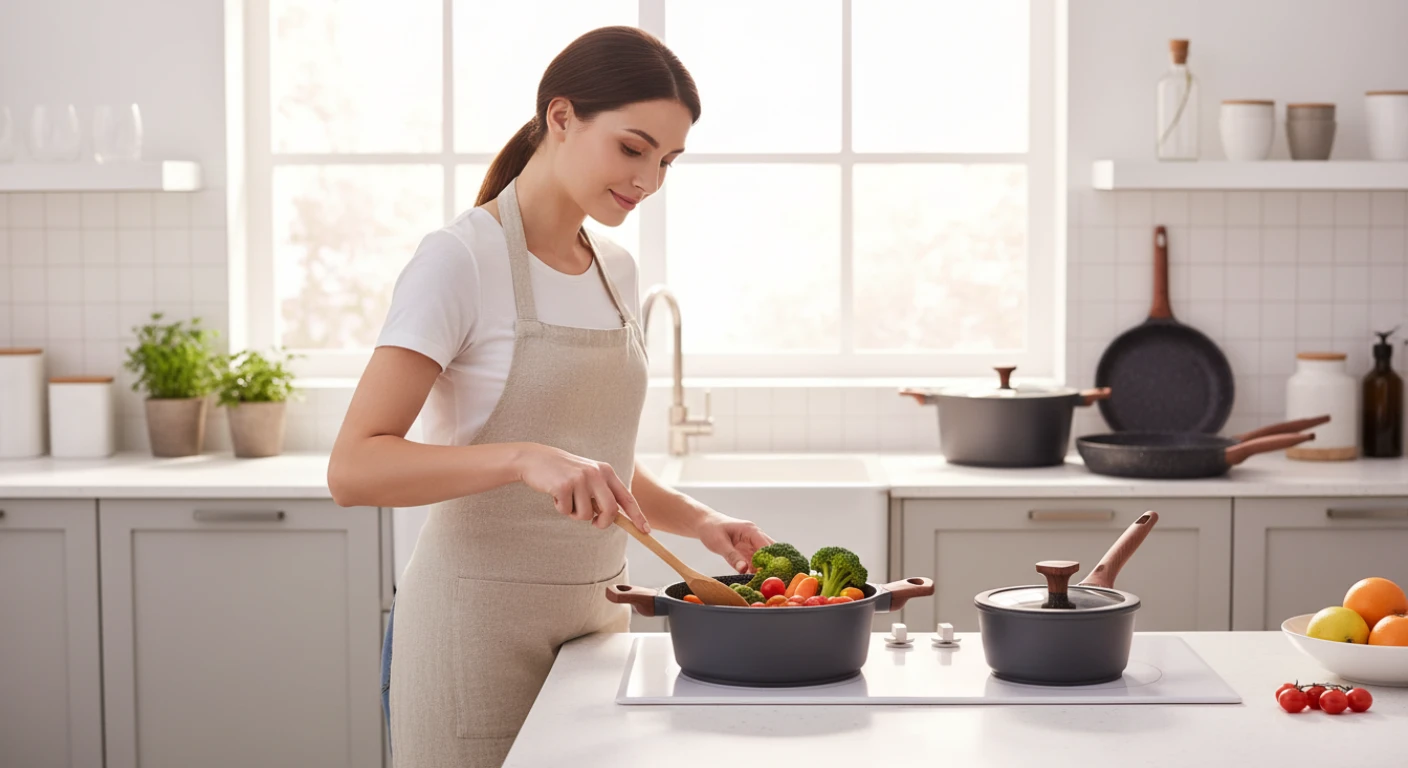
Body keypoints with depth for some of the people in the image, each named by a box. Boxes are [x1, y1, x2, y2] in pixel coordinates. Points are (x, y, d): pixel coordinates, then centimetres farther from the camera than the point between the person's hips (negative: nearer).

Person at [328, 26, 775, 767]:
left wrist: (698, 521, 1)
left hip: (594, 615, 7)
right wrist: (522, 458, -33)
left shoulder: (615, 270, 9)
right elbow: (353, 469, -21)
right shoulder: (459, 260, -13)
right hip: (480, 623, -6)